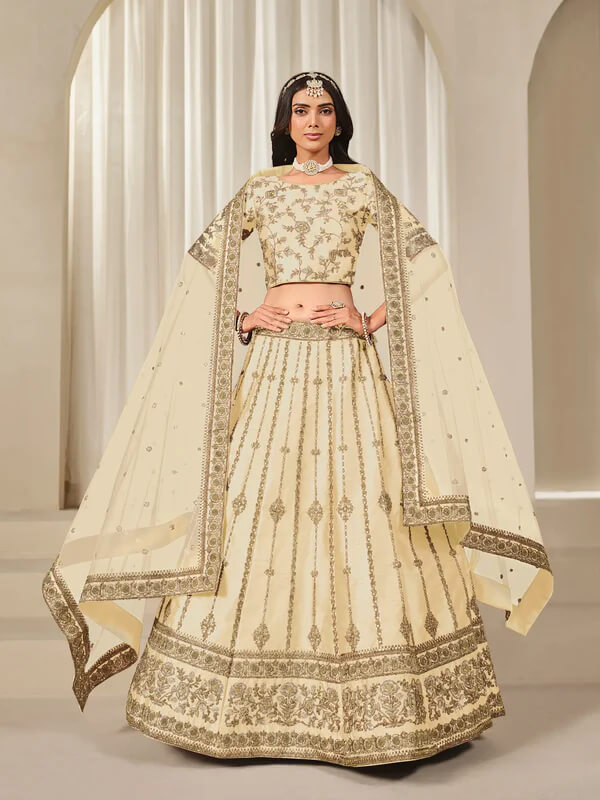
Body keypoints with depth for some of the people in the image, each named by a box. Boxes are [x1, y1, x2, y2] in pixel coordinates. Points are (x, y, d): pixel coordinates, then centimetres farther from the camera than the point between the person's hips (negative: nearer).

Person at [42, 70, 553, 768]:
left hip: (347, 362, 0)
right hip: (276, 357, 1)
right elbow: (199, 271, 15)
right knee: (259, 508, -3)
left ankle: (366, 704, 12)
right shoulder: (259, 189, 13)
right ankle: (257, 706, 12)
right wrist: (241, 319, 0)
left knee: (362, 510, -4)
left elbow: (424, 264, 8)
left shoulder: (362, 185, 11)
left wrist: (373, 319, -3)